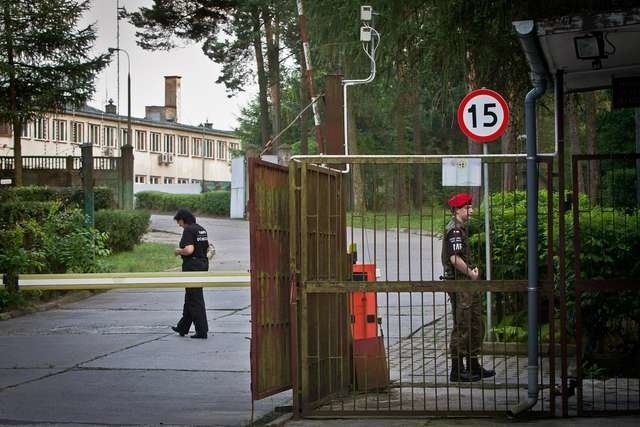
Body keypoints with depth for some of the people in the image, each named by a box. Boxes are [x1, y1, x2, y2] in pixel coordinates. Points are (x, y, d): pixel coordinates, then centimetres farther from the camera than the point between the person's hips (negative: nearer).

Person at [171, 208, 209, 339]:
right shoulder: (201, 229, 11)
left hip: (192, 266, -9)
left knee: (195, 300, -3)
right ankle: (183, 327, 28)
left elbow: (189, 250, -26)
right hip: (203, 264, 9)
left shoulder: (188, 230, -16)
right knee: (190, 297, 18)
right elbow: (206, 247, 16)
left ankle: (202, 331, -3)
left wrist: (179, 251, -6)